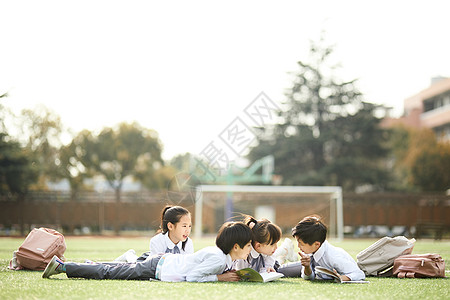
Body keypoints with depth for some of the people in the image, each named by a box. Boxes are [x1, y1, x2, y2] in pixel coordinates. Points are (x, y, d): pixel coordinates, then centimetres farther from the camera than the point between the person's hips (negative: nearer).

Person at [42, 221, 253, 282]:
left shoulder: (227, 258, 4)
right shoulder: (218, 259, -24)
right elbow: (191, 277, -27)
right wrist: (219, 277, -21)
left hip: (163, 262, 8)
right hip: (156, 269, -8)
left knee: (112, 270, 17)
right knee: (108, 273, -1)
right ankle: (62, 266, 4)